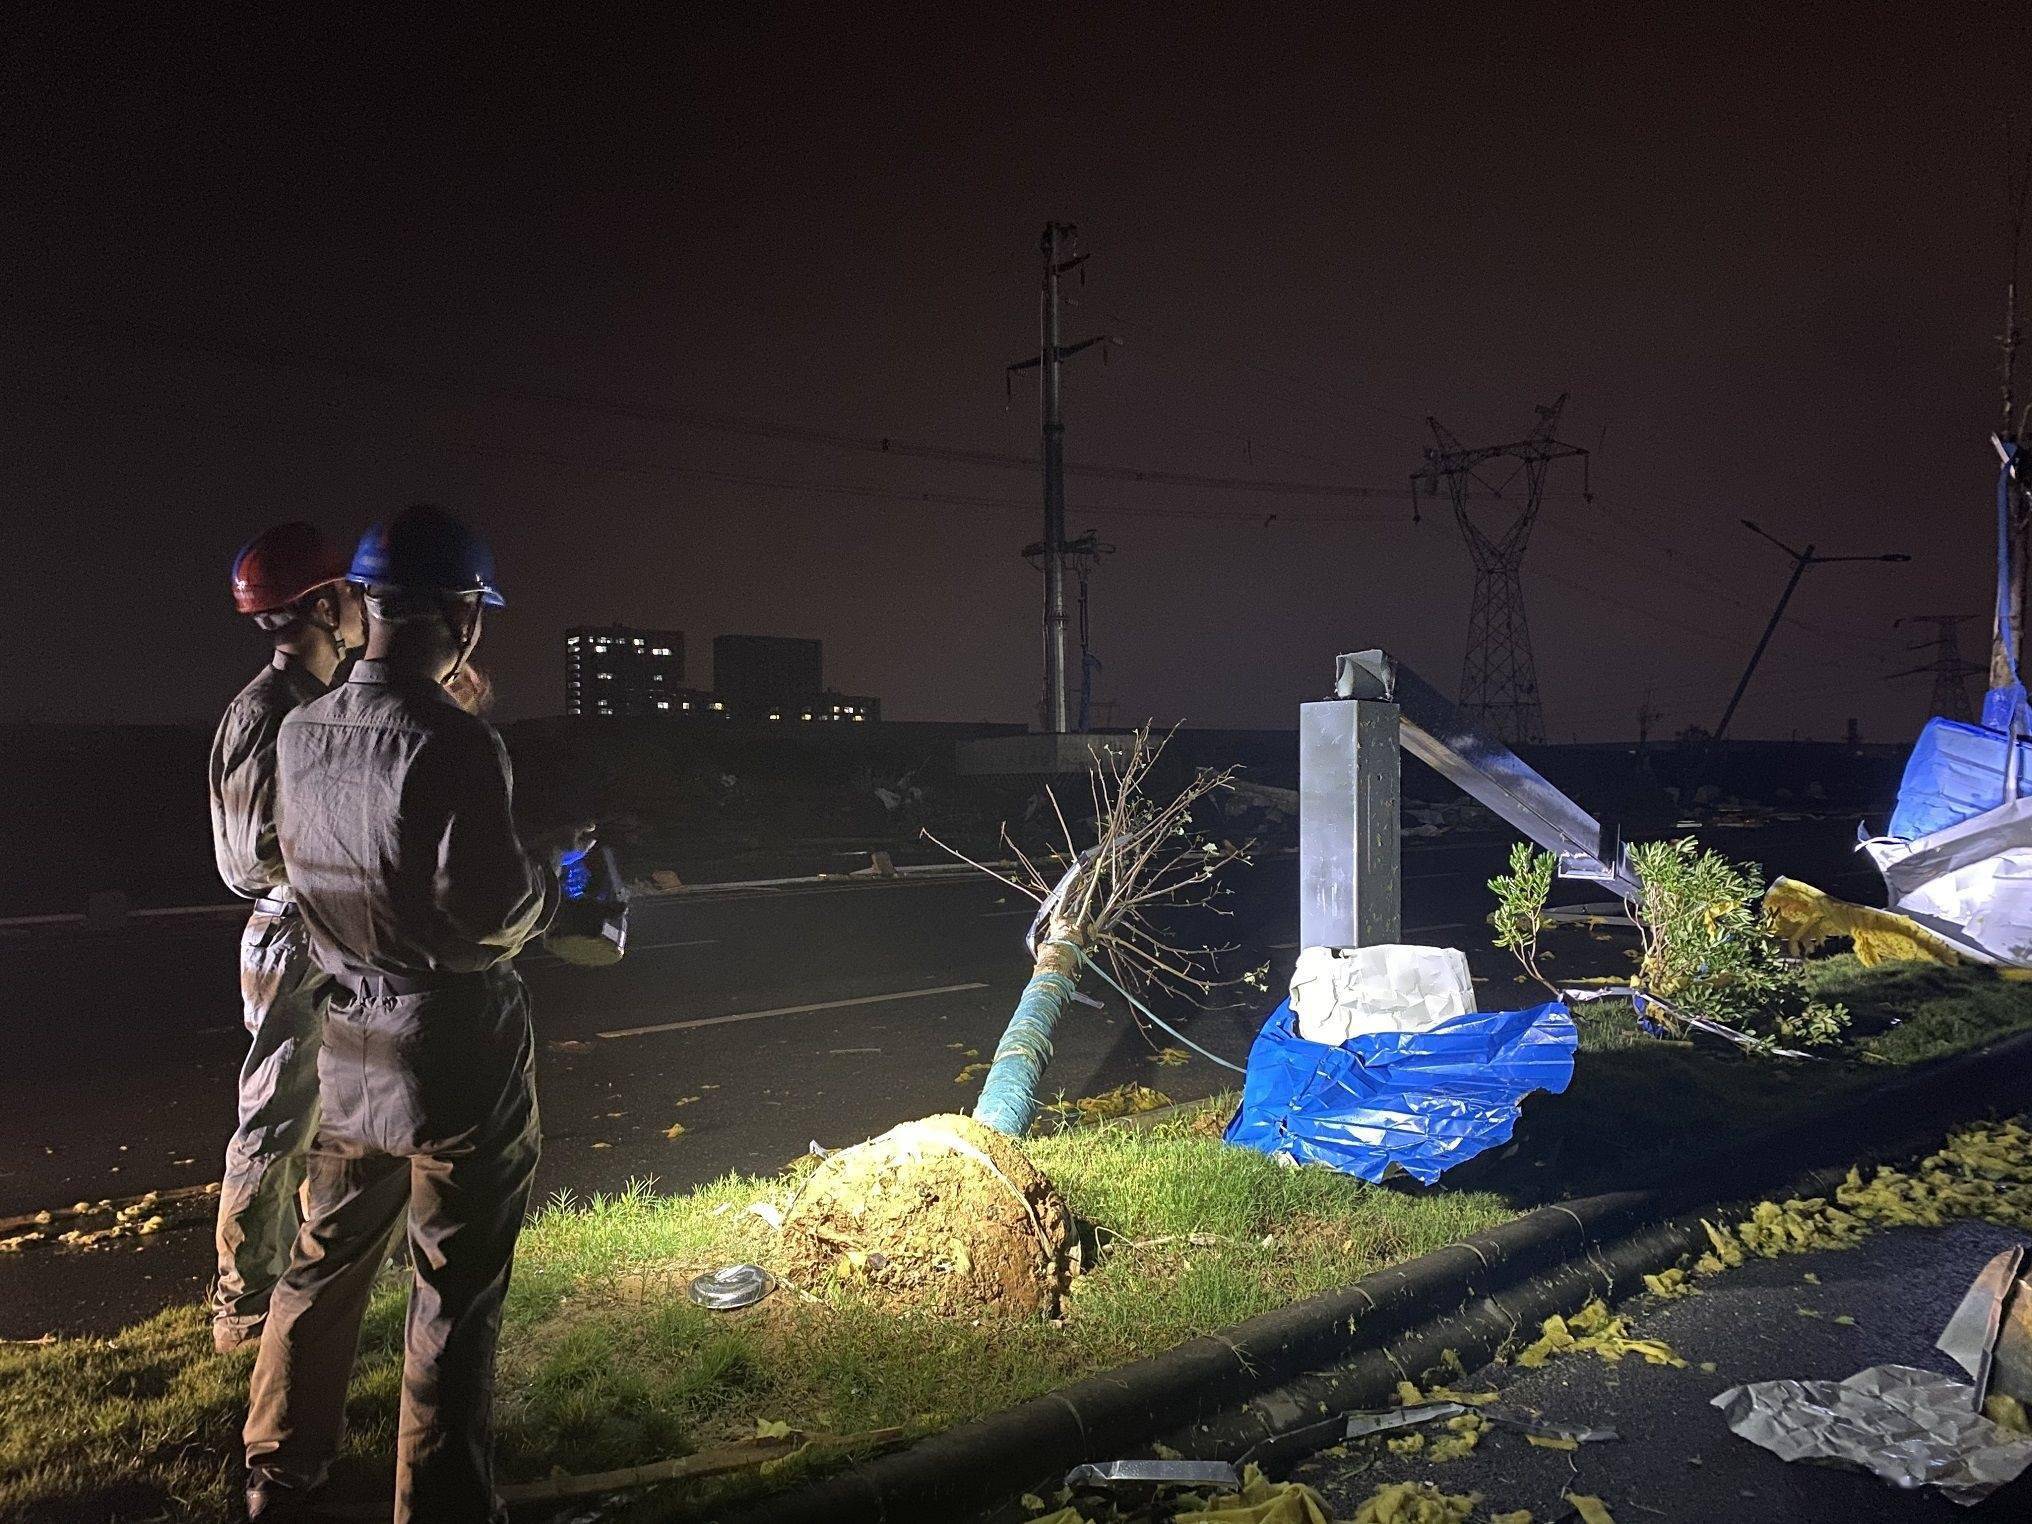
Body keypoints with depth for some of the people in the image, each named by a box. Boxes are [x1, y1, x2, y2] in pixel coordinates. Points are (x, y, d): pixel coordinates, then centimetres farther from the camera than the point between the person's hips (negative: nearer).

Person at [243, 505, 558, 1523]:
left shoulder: (300, 736, 1)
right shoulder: (455, 744, -23)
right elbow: (491, 913, -23)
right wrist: (553, 883, -1)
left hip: (349, 1062, 7)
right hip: (459, 1067, -7)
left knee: (321, 1271, 23)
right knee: (454, 1306, 6)